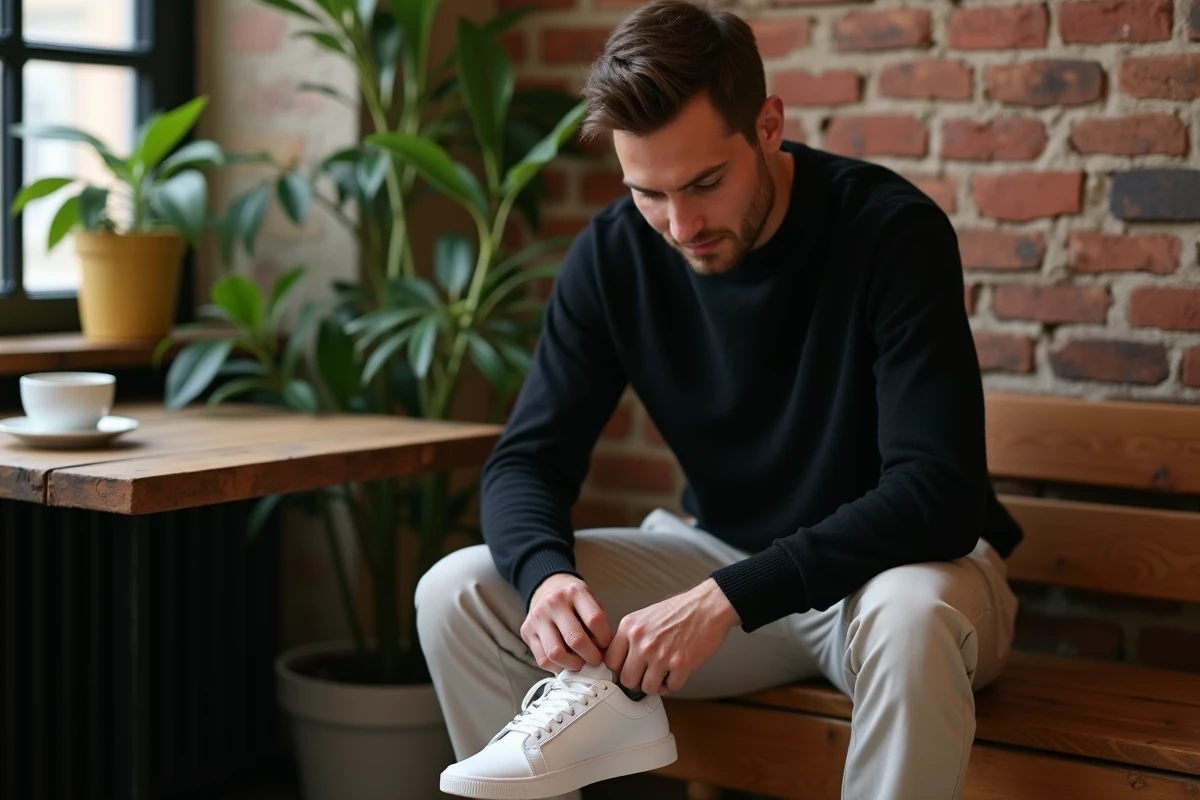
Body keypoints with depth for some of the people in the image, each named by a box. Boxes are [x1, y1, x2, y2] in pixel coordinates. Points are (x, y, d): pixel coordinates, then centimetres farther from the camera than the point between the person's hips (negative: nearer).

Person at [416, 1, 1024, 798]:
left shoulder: (893, 232, -21)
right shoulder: (614, 254, -7)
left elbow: (940, 492, -27)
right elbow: (528, 458, -5)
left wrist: (730, 599, -37)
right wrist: (545, 572, -29)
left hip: (902, 561, -4)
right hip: (723, 559, 4)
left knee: (911, 618, -40)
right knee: (459, 596, -13)